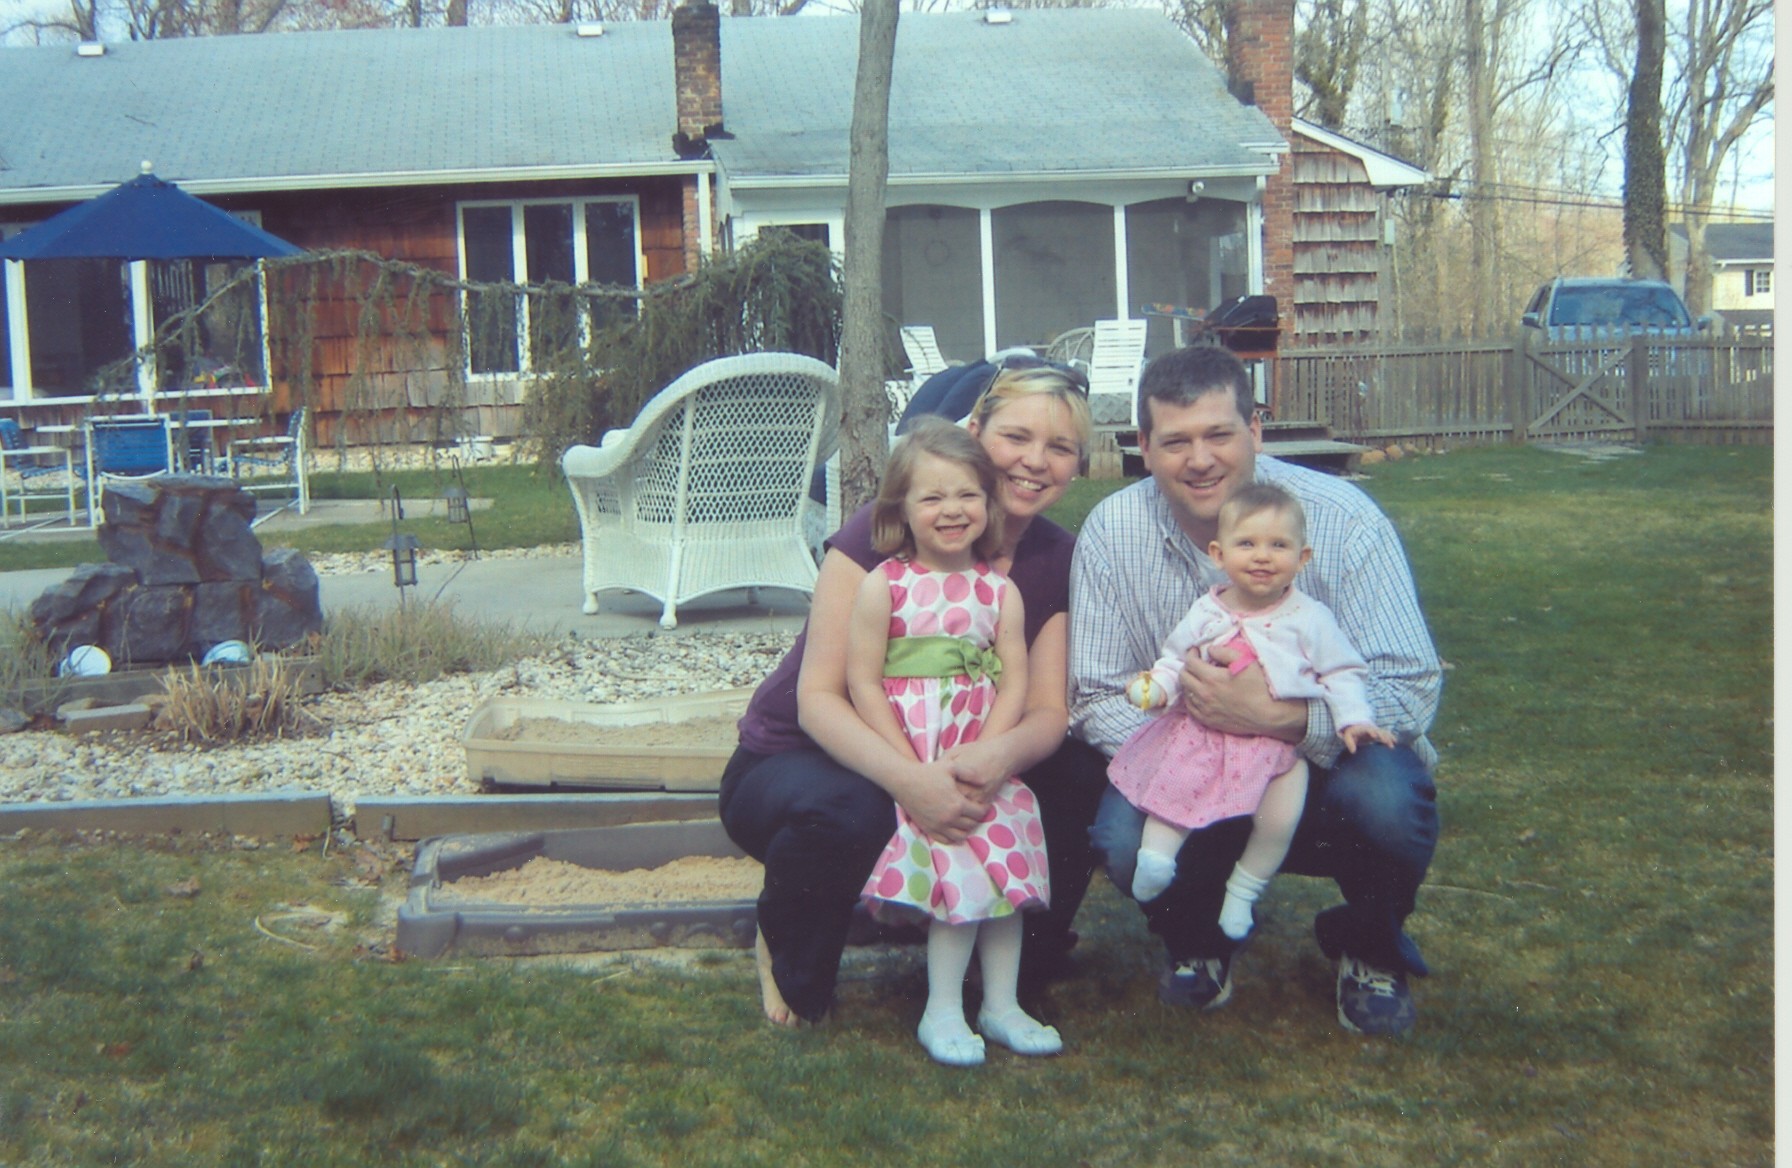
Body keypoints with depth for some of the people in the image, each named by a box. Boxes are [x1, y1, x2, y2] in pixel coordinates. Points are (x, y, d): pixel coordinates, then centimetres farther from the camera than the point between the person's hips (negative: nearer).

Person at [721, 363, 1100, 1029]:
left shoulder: (1055, 561, -4)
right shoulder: (883, 532, -20)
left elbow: (1047, 711, -11)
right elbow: (817, 697, -24)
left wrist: (1001, 754, -37)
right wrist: (907, 778, -44)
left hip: (948, 770, 4)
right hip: (794, 763, -4)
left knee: (1083, 793, -22)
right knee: (844, 814, -40)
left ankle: (1019, 956, 7)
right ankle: (789, 962, -5)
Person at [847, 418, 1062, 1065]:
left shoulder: (1000, 591, 4)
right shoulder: (884, 586, -6)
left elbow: (1014, 684, -1)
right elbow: (863, 683, -9)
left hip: (983, 762, 4)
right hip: (907, 753, -4)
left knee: (1003, 859, 1)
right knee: (961, 865, -13)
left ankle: (1001, 1005, 16)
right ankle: (942, 1012, 2)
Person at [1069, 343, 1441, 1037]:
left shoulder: (1342, 518, -17)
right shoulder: (1111, 533, -10)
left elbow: (1412, 688, -22)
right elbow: (1097, 700, -8)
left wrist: (1278, 716, -39)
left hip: (1327, 770, -1)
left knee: (1388, 799, -33)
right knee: (1123, 834, -29)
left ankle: (1369, 949, 3)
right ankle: (1197, 940, 9)